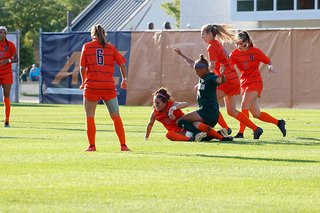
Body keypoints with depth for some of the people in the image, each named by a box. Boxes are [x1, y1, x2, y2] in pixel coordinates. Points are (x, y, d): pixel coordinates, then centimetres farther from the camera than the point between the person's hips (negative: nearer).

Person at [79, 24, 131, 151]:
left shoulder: (87, 47, 4)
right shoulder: (111, 48, 8)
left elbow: (82, 67, 0)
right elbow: (122, 65, 5)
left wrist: (83, 82, 15)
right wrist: (124, 79, 20)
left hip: (91, 85, -2)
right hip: (109, 86, 2)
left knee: (90, 116, 6)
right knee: (116, 116, 6)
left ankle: (92, 145, 0)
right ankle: (123, 145, 3)